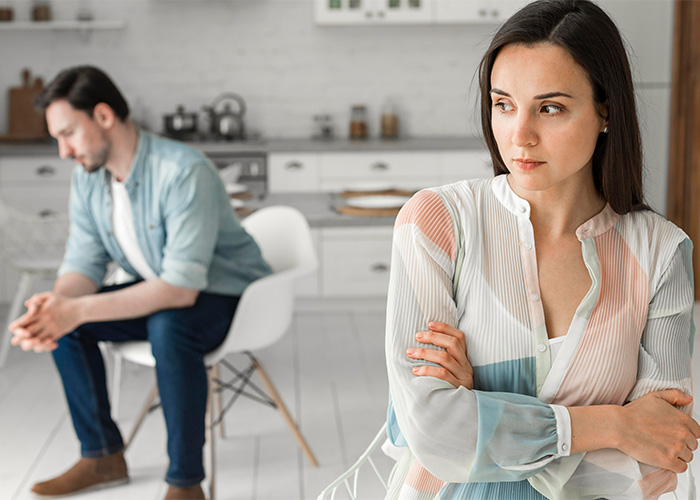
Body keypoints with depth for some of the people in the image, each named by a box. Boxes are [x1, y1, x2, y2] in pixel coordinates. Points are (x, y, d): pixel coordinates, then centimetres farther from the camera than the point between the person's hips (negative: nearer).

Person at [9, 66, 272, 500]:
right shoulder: (87, 178, -5)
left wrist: (80, 310, -40)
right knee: (63, 322, -6)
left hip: (229, 296, -8)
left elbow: (181, 287, -36)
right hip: (159, 293, 8)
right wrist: (55, 302, -29)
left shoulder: (183, 172, -31)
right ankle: (103, 456, 7)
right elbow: (84, 263, -5)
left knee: (168, 325, -38)